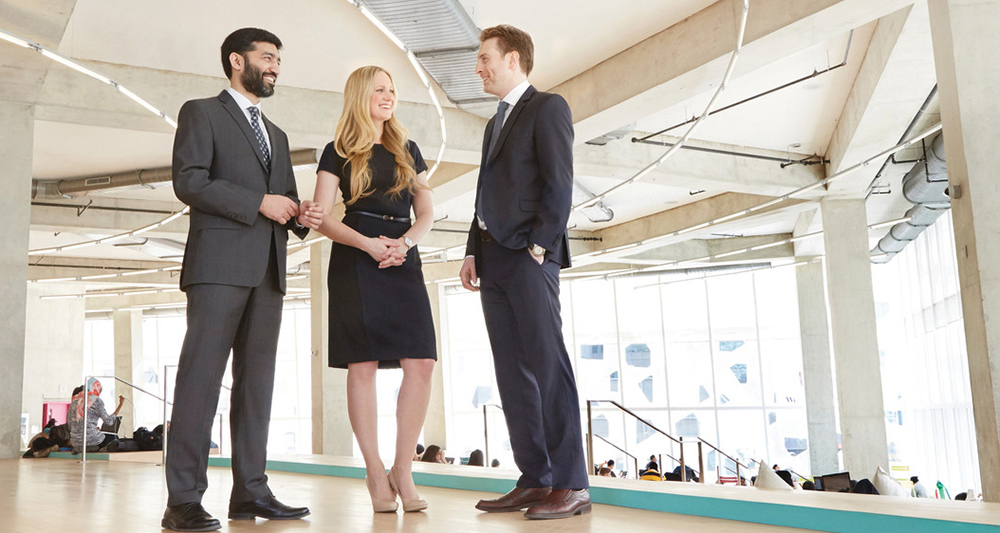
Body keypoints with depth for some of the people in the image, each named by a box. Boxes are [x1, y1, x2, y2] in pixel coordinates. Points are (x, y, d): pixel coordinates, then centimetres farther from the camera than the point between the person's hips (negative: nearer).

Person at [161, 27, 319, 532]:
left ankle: (250, 491, 6)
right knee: (201, 375, -10)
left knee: (256, 380, 3)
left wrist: (302, 216, 4)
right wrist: (258, 202, -12)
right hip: (220, 262, -6)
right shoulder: (201, 112, 8)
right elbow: (188, 181, -7)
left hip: (268, 269, 7)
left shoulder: (276, 135, 28)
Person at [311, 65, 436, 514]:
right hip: (355, 264, -3)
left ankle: (403, 469, 2)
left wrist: (405, 243, -8)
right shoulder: (339, 152, 7)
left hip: (403, 262, 4)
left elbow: (426, 212, 13)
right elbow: (323, 218, 0)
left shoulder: (408, 151, 18)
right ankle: (376, 474, 3)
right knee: (362, 367, -6)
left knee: (421, 364, -8)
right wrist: (370, 243, -15)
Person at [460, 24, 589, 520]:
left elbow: (559, 183, -9)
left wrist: (540, 246, -15)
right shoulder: (496, 122, 25)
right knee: (513, 374, 5)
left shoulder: (547, 107, 1)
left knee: (547, 366, -9)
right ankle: (535, 480, 9)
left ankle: (572, 485, -5)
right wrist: (474, 252, 13)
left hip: (528, 256, -8)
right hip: (492, 259, 8)